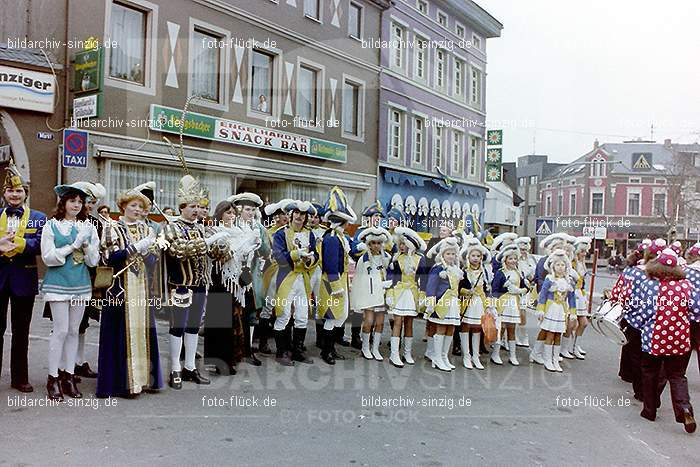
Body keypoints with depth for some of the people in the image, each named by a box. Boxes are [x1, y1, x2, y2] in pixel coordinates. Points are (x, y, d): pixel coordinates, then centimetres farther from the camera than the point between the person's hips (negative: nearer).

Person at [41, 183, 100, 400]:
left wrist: (86, 244, -12)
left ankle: (69, 375, 18)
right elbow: (48, 257, -7)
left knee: (74, 330, 9)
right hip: (58, 283, -3)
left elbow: (94, 261, 5)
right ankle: (53, 378, 8)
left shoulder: (88, 227, 8)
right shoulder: (51, 225, -1)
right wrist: (73, 246, -13)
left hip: (81, 284, 4)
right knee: (61, 330, -5)